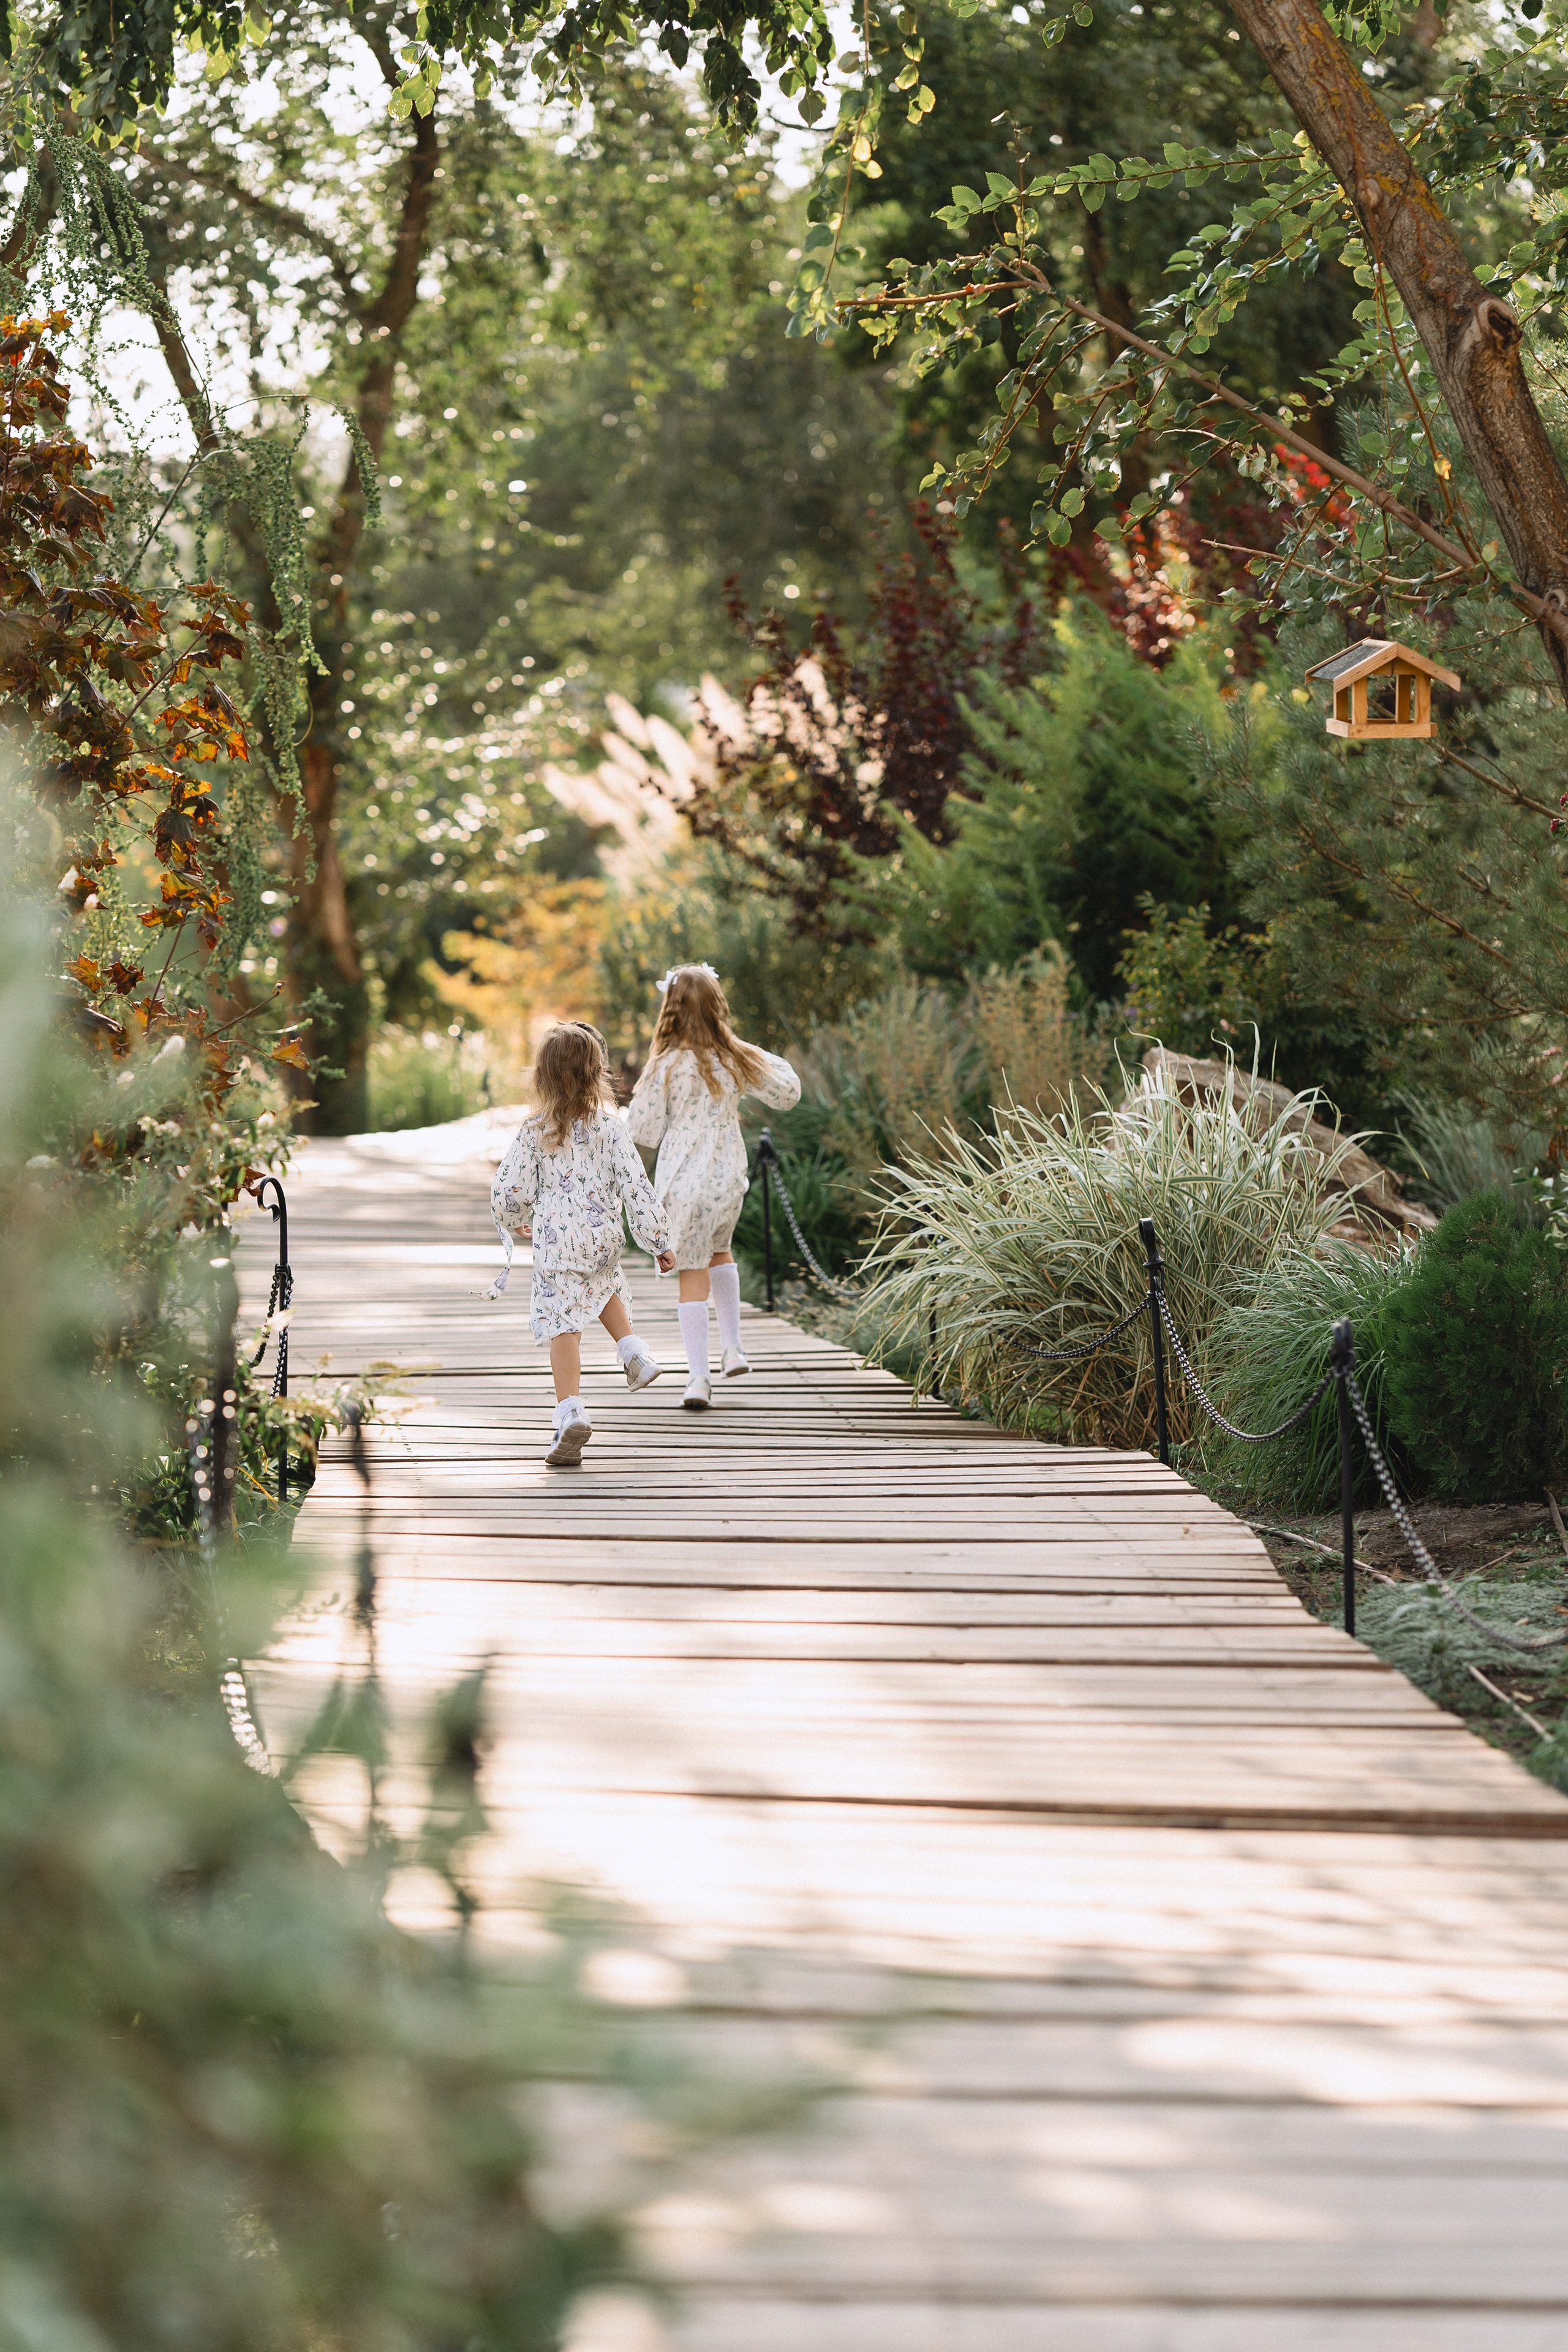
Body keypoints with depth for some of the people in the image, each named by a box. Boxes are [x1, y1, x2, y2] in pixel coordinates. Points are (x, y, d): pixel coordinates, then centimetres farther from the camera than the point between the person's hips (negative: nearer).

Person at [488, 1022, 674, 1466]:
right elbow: (635, 1188, -6)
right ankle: (633, 1350, 17)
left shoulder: (534, 1131, -6)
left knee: (562, 1327, -4)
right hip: (603, 1239, 2)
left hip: (554, 1242, -2)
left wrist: (514, 1222, 21)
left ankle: (570, 1409, -19)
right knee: (606, 1285, 34)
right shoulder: (609, 1125, -5)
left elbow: (508, 1192, -2)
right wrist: (659, 1242, 1)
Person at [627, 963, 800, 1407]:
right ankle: (733, 1348, 24)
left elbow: (643, 1131, -8)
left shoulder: (666, 1066, -13)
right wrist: (770, 1061, 25)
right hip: (729, 1179, 4)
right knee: (719, 1252, 29)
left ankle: (699, 1378, -2)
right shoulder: (737, 1060, -3)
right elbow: (787, 1094, 10)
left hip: (684, 1183, -4)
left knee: (692, 1275, 2)